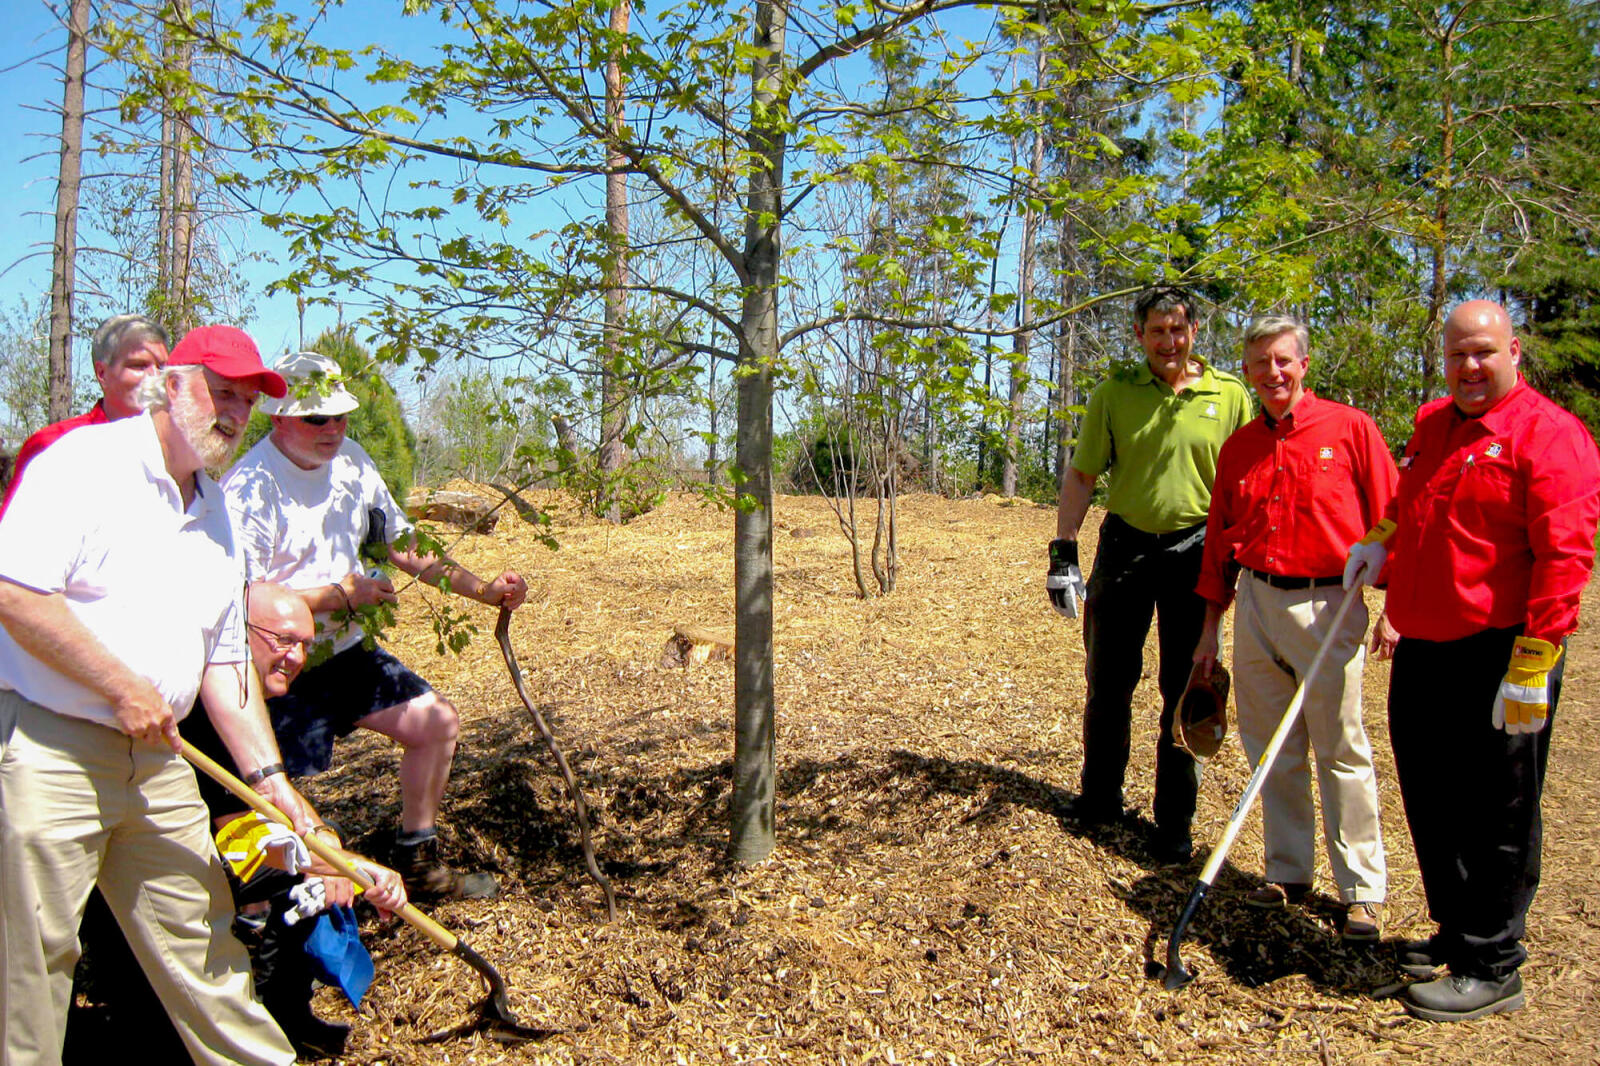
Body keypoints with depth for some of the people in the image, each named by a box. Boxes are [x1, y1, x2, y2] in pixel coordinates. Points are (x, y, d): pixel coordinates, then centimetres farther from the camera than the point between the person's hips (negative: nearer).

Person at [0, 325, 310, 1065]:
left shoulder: (215, 514, 13)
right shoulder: (86, 462, -10)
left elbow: (224, 660, 14)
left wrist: (267, 774, 6)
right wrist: (124, 688, -17)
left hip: (155, 759, 7)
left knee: (200, 937, 14)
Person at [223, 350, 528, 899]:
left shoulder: (349, 460, 5)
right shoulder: (249, 489, -20)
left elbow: (403, 545, 12)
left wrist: (483, 589, 3)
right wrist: (341, 594, -18)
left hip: (344, 650, 8)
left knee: (436, 722, 7)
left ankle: (417, 863, 22)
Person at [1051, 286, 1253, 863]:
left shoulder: (1230, 394, 0)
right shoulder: (1114, 392, 1)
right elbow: (1081, 474, 3)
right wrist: (1064, 547, -5)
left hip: (1197, 555, -1)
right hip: (1124, 548, 1)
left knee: (1187, 691, 6)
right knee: (1107, 682, 11)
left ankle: (1175, 821, 19)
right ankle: (1100, 796, 30)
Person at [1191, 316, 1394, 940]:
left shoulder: (1349, 428, -2)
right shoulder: (1238, 447, 11)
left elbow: (1389, 520, -2)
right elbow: (1219, 539, 15)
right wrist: (1210, 628, 14)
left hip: (1329, 605, -4)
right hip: (1257, 604, 5)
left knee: (1342, 753, 0)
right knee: (1273, 751, 9)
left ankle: (1363, 889, 11)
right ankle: (1288, 872, 22)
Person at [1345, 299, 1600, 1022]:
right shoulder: (1431, 426, 14)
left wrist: (1532, 665, -22)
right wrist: (1379, 539, 13)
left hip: (1496, 658, -8)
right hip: (1421, 652, 8)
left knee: (1495, 819, 2)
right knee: (1430, 802, 17)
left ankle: (1491, 969, 15)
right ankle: (1455, 933, 34)